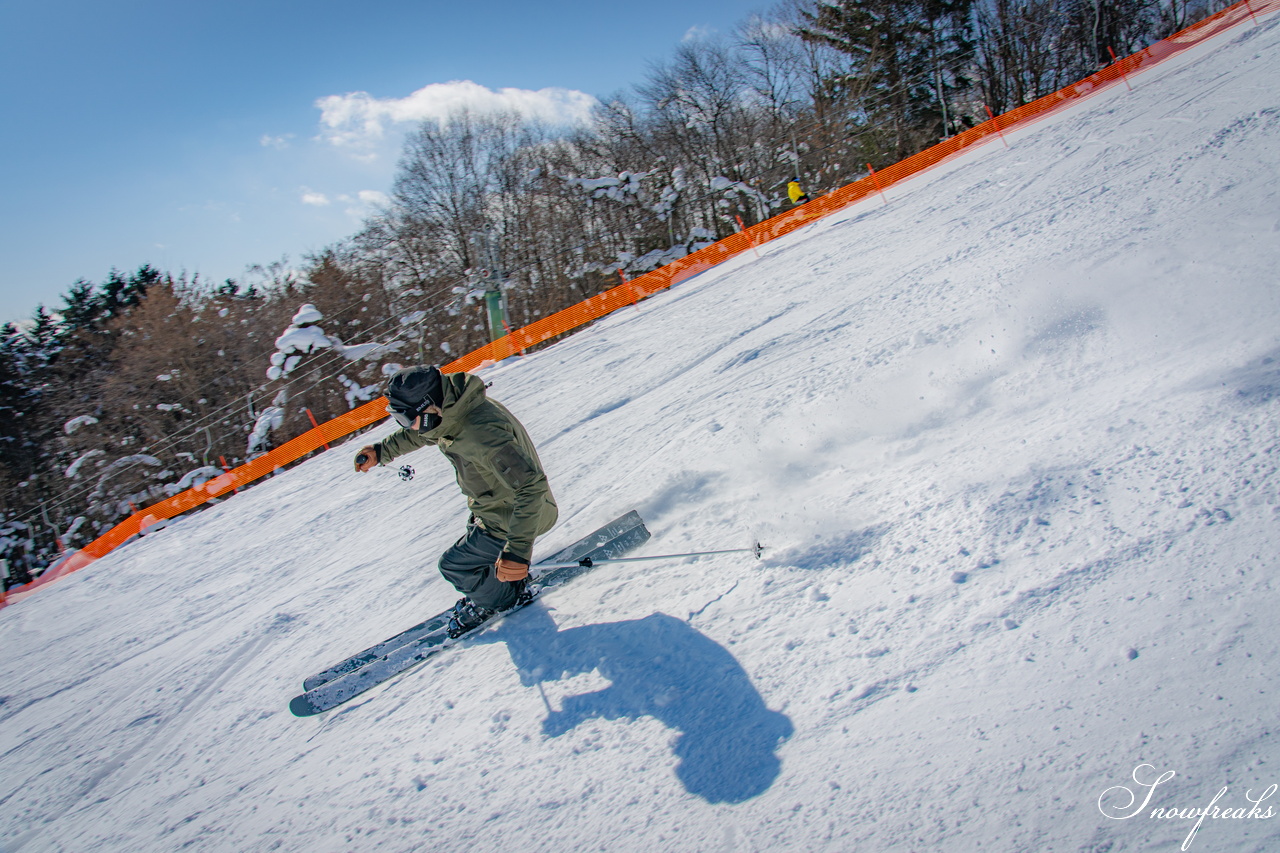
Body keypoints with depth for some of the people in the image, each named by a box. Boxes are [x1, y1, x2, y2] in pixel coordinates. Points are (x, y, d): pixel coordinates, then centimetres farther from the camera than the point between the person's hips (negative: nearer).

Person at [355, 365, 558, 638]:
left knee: (455, 566, 7)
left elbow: (531, 485, -42)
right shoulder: (451, 413, -9)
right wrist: (382, 451, 15)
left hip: (511, 520, -9)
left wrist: (517, 550, -46)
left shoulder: (480, 435, -39)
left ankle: (507, 597, 31)